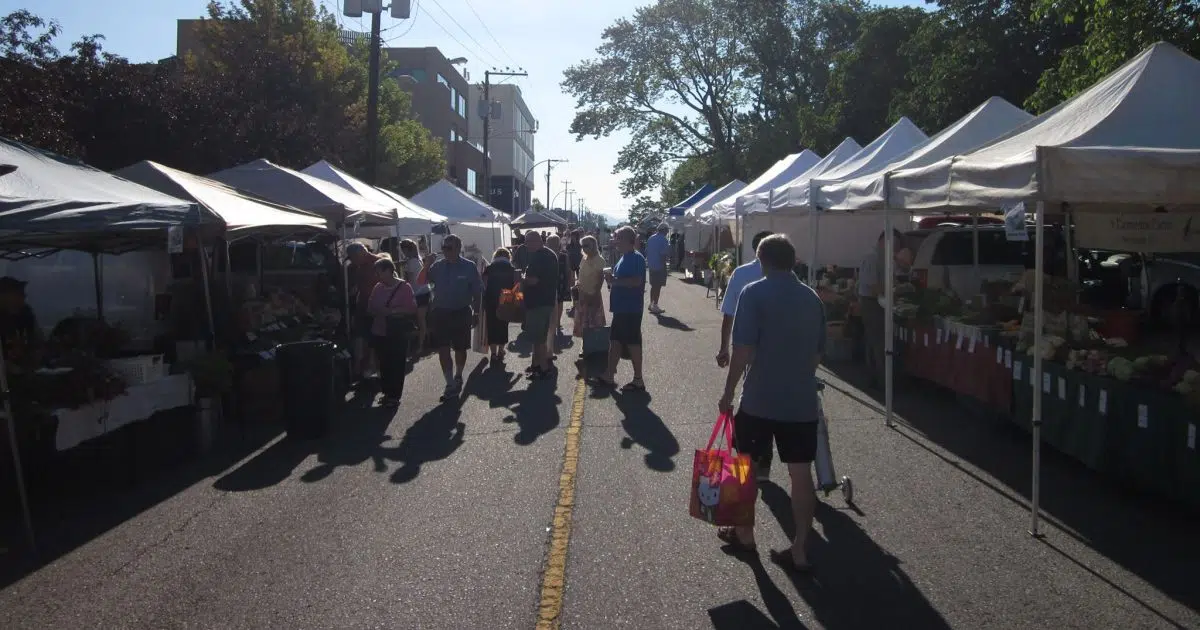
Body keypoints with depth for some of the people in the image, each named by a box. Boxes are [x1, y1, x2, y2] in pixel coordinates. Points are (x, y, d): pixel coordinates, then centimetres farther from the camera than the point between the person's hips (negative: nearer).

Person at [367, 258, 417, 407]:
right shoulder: (378, 287, 9)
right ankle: (387, 392, 20)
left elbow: (411, 308, -13)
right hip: (379, 332, 5)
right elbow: (371, 307, 14)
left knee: (397, 365, 0)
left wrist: (390, 311, -19)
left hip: (398, 334, -5)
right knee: (384, 364, 9)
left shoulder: (404, 286, -7)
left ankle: (395, 395, 8)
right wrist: (377, 311, -9)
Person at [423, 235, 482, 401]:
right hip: (440, 313, 2)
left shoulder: (469, 267, -7)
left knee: (460, 349, 13)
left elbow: (477, 291, -2)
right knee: (443, 349, -3)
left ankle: (458, 378, 36)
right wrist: (426, 265, -14)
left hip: (461, 313, -2)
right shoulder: (437, 266, 2)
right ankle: (451, 384, 3)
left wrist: (476, 312, -1)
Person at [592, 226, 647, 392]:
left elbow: (637, 281, -27)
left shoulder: (637, 258, -15)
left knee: (632, 343, -2)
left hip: (631, 309, -10)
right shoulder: (624, 258, 14)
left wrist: (615, 280, -21)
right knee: (615, 341, 13)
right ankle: (609, 376, 21)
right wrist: (611, 278, 4)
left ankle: (638, 380, 7)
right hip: (621, 308, 10)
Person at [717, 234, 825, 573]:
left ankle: (744, 534, 27)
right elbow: (818, 353, 14)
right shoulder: (812, 298, 8)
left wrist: (728, 392, -8)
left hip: (760, 399, -4)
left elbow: (743, 350, -16)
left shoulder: (754, 293, -10)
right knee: (801, 474, 7)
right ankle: (799, 551, 11)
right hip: (803, 401, 4)